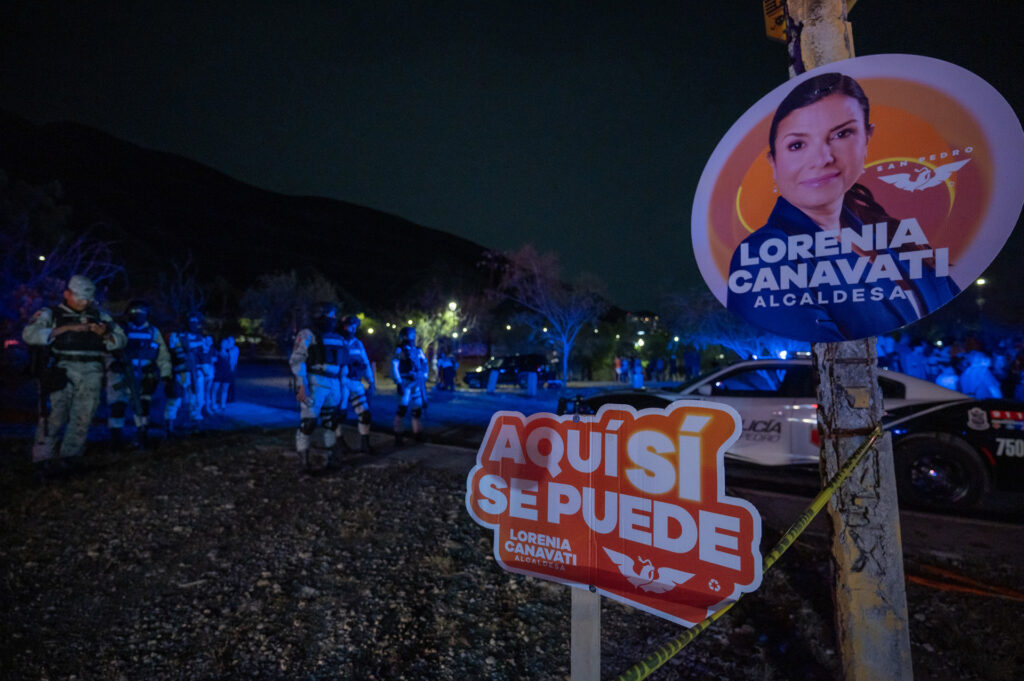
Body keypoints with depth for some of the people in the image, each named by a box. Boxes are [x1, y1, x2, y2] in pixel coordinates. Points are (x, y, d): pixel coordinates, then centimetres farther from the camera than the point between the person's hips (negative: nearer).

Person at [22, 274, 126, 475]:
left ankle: (66, 459, 5)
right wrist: (67, 328, -12)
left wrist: (105, 334, -2)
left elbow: (121, 340, 20)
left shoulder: (99, 316, 19)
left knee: (83, 417, -2)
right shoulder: (51, 314, 11)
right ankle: (43, 459, -5)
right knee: (56, 413, -11)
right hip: (64, 370, -2)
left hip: (91, 373, 2)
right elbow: (29, 334, -5)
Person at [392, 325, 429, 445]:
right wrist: (398, 382, -17)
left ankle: (417, 434, 17)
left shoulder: (418, 351, 14)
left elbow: (425, 365, 22)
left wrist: (424, 379, 14)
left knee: (417, 409, 8)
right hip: (405, 383, -6)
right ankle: (398, 435, -4)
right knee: (402, 408, -11)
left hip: (417, 383, 6)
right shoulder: (399, 350, -3)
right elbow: (394, 366, -11)